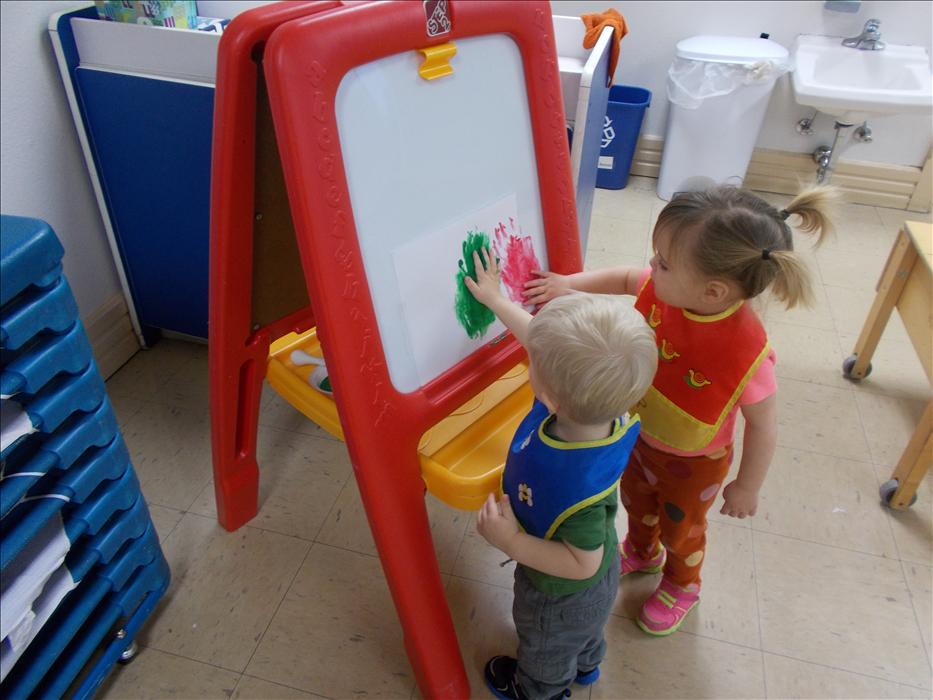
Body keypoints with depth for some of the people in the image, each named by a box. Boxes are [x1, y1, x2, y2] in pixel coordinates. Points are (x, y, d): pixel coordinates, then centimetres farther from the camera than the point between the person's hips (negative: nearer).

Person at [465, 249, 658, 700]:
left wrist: (511, 544, -35)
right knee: (585, 630, 40)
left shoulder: (577, 485, -50)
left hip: (561, 595, -6)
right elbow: (544, 340, -14)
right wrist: (495, 299, -4)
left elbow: (582, 563, -33)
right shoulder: (592, 402, -30)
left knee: (545, 652, 31)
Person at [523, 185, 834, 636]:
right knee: (636, 502, 33)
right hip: (641, 435, 5)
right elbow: (623, 278, -4)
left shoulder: (746, 354, -41)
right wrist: (568, 284, -16)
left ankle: (682, 585, 60)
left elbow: (762, 426, -24)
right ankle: (642, 552, 66)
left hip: (693, 463, -5)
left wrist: (747, 487, -11)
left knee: (681, 529, 26)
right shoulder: (663, 288, -27)